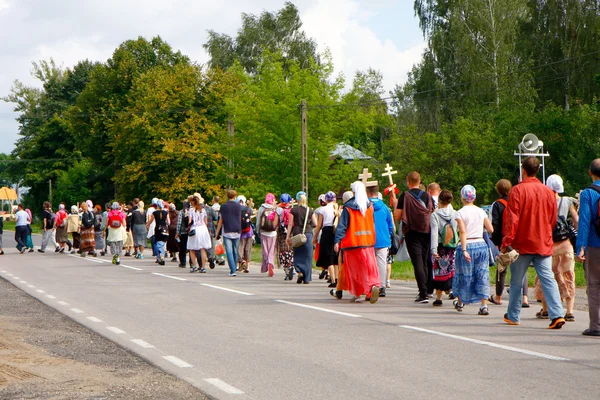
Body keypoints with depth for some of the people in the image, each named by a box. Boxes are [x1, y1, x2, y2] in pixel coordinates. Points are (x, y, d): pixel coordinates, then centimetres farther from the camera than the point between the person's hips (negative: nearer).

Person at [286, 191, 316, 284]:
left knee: (298, 255, 11)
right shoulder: (310, 210, 3)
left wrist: (288, 236, 3)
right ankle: (307, 279, 6)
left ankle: (300, 272, -13)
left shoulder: (294, 210, -2)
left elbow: (290, 224, -2)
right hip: (308, 233, 1)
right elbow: (315, 224, 5)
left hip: (297, 234, -1)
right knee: (307, 256, 6)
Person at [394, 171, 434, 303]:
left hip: (412, 233, -4)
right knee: (424, 262, 16)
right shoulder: (427, 196, 3)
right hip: (426, 233, 4)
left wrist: (395, 205, 11)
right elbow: (433, 214, 9)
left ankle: (424, 294, -16)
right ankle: (424, 291, 22)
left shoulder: (405, 196, -7)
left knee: (418, 263, -7)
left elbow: (397, 217, -7)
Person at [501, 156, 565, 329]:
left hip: (522, 244, -3)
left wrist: (506, 242, -8)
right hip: (544, 244, 3)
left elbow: (512, 219, -13)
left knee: (516, 281, 11)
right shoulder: (548, 192, 4)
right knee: (548, 279, -3)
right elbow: (553, 219, 12)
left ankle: (513, 316, 20)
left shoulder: (518, 190, -9)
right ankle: (557, 314, -17)